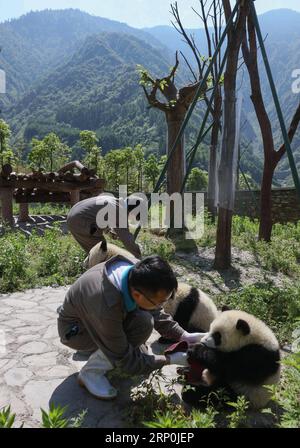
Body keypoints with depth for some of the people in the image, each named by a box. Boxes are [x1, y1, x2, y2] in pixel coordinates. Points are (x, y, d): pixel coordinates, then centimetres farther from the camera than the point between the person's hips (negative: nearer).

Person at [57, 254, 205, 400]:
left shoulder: (138, 271, -24)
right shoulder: (107, 309, -41)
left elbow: (156, 313, -5)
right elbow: (126, 361, -26)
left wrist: (183, 336, -13)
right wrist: (171, 359, -21)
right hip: (74, 328, -7)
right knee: (142, 324, -26)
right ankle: (91, 372, -8)